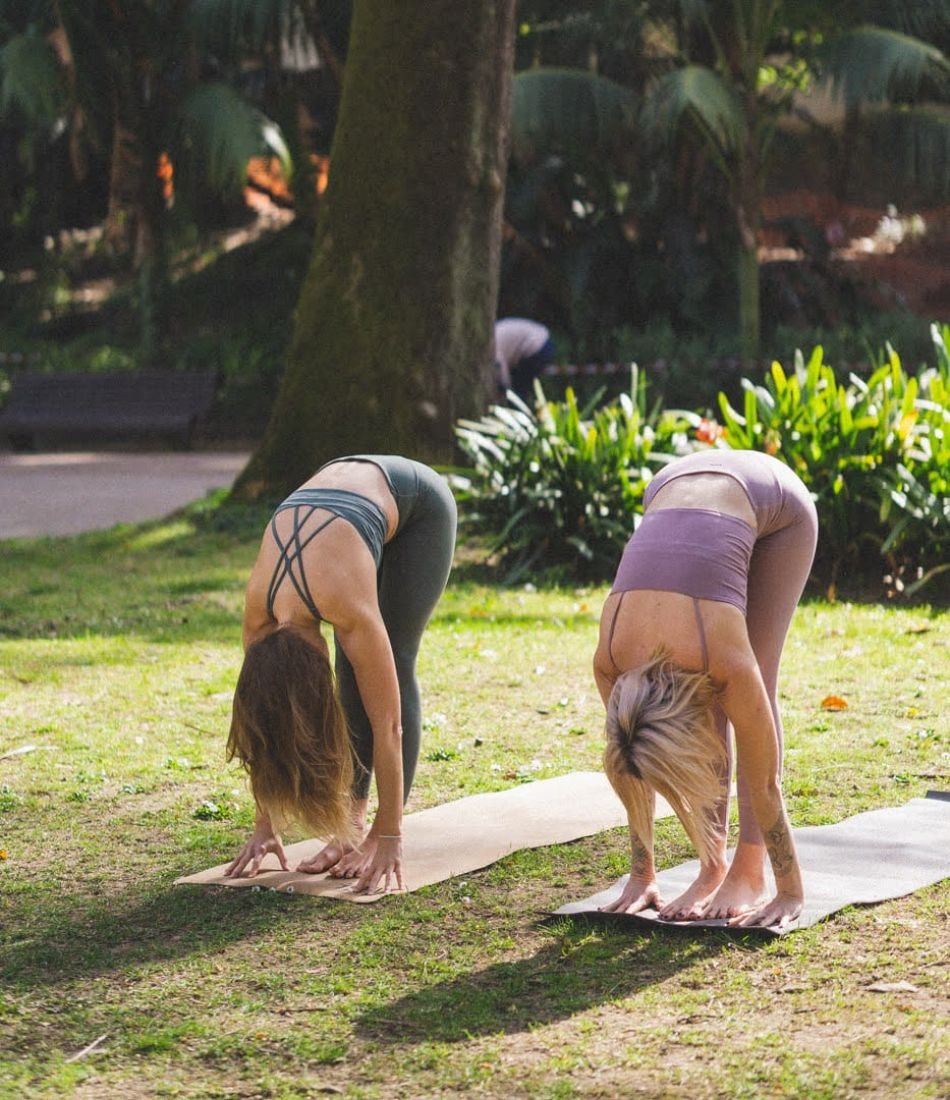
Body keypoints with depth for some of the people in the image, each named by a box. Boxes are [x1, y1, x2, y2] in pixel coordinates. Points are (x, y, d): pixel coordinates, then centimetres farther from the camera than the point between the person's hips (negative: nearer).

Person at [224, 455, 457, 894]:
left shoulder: (347, 605, -38)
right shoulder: (258, 607, -24)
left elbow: (387, 723, -31)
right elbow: (264, 716, -12)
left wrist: (390, 839, -27)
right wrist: (266, 825, -8)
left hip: (420, 504, -5)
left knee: (391, 669, -11)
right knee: (352, 673, -5)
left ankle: (372, 834, -8)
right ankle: (350, 826, 0)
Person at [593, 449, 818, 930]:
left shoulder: (727, 661, -33)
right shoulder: (611, 659, -22)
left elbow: (764, 783, -21)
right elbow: (630, 769, -6)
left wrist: (790, 892, -13)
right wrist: (641, 874, 1)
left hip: (775, 500, -3)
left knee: (756, 680, -8)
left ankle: (748, 871, -2)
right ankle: (713, 866, 2)